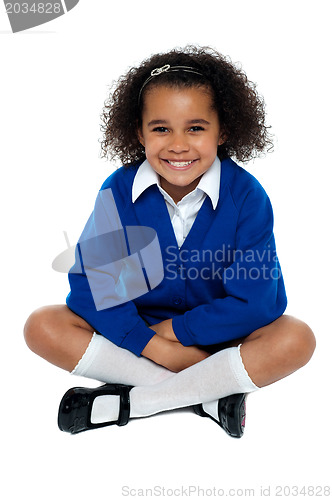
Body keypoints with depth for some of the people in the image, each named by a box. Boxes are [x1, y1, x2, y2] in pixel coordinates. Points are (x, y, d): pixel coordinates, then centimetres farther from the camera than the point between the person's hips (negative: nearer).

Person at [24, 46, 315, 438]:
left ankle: (128, 402, -22)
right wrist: (153, 346, -23)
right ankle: (210, 392, -22)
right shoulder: (118, 191, -12)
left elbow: (258, 301, -17)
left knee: (296, 339, -28)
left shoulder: (247, 196, -16)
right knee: (42, 327, -20)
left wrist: (176, 329, -17)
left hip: (216, 335, -1)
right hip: (136, 331, 2)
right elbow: (91, 281, -14)